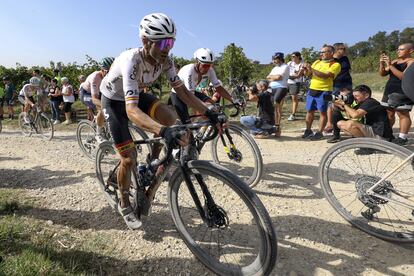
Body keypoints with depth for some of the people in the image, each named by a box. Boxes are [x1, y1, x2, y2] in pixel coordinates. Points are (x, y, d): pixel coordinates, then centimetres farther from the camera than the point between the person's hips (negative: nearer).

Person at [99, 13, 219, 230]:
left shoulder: (164, 60, -20)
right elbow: (131, 110, -49)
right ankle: (124, 205, 17)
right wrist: (163, 131, -64)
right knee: (129, 158, -8)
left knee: (170, 118, -22)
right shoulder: (131, 61, -39)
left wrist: (208, 112, -25)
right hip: (114, 100, -5)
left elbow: (181, 90, -14)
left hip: (136, 95, 5)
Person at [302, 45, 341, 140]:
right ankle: (308, 130, 19)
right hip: (312, 89, 6)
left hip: (324, 91, -6)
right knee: (309, 111, 9)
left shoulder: (335, 65, -4)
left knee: (322, 112, -1)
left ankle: (319, 132, 5)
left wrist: (312, 69, -22)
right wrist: (306, 70, -7)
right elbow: (308, 74, 15)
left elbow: (326, 75, -19)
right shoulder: (317, 62, 15)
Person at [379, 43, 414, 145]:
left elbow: (404, 76, -19)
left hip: (402, 92, -7)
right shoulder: (395, 61, 15)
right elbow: (383, 74, 12)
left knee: (403, 114, -5)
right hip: (389, 90, 7)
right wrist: (382, 64, -5)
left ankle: (402, 138, -1)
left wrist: (390, 65, -19)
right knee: (389, 113, 11)